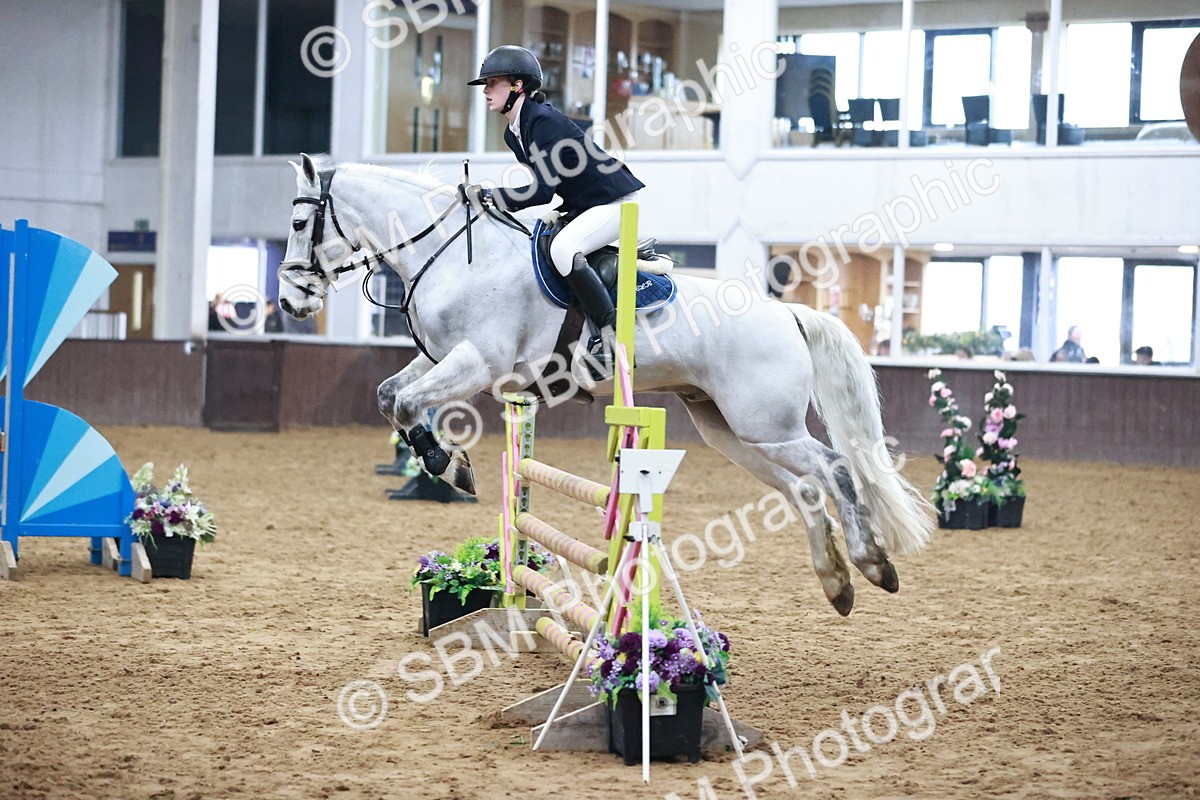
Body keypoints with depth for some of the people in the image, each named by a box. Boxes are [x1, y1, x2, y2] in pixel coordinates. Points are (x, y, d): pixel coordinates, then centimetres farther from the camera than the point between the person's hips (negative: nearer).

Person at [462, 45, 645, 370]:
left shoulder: (543, 120, -21)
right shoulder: (513, 134, 8)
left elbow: (542, 190, -28)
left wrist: (487, 196, -25)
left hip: (618, 200, -11)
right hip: (583, 207, 11)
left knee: (562, 248, -32)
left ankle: (611, 332, -27)